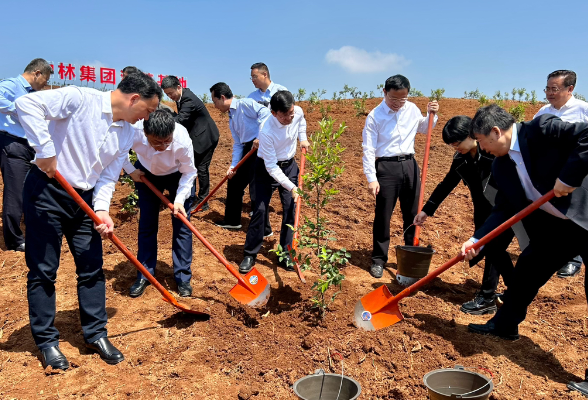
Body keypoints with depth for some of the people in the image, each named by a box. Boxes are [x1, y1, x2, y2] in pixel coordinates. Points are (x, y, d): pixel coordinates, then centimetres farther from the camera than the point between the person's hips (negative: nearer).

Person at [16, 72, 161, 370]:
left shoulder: (127, 133, 4)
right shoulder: (80, 99, -15)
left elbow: (108, 175, 4)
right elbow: (27, 104, -22)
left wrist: (101, 208, -10)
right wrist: (45, 150, -24)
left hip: (85, 199, 6)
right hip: (46, 191, -6)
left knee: (92, 267, 8)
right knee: (43, 270, 4)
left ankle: (96, 334, 23)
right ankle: (46, 341, 20)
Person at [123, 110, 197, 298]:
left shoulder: (183, 141, -39)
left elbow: (189, 173, -21)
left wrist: (179, 199, -28)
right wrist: (130, 170, -11)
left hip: (178, 175, -1)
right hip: (146, 174, 2)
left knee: (181, 225, -4)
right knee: (146, 225, 3)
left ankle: (182, 277, 8)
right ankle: (144, 276, 16)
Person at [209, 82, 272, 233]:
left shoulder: (244, 103, -9)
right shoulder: (231, 118, 18)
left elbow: (265, 113, -22)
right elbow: (237, 143, 16)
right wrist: (233, 165, 8)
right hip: (247, 150, 10)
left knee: (255, 189, -7)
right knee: (234, 184, 16)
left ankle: (264, 229, 6)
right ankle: (232, 220, 32)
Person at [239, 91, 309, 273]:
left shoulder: (298, 112, -17)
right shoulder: (267, 132, -32)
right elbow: (271, 167, -28)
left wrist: (303, 138, 5)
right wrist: (291, 187, -30)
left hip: (289, 165, 5)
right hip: (267, 168, -5)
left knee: (290, 209, 2)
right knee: (260, 210, -7)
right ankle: (250, 255, 8)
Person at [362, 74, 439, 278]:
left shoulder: (412, 109, 6)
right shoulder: (375, 116, -7)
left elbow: (423, 128, 26)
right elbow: (369, 149, -9)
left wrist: (431, 115, 6)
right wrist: (372, 178, -14)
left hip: (409, 165, 5)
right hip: (386, 167, -5)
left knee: (413, 214, 13)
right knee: (383, 216, 2)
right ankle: (378, 260, 16)